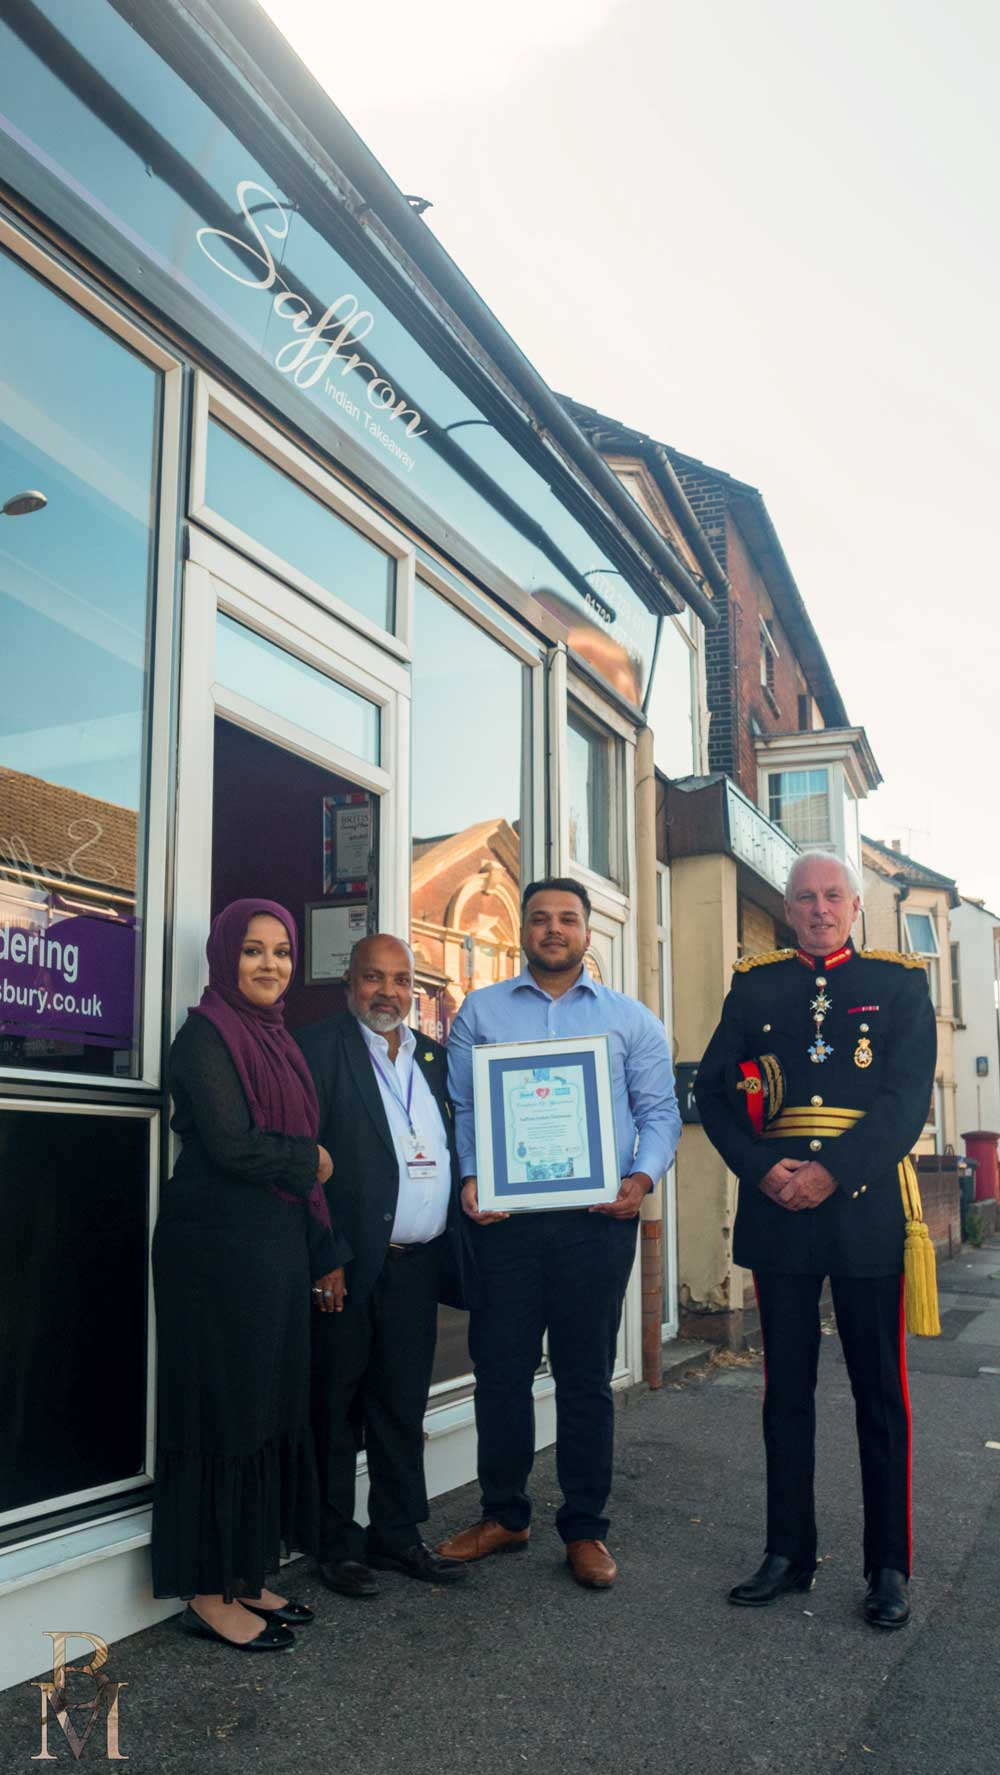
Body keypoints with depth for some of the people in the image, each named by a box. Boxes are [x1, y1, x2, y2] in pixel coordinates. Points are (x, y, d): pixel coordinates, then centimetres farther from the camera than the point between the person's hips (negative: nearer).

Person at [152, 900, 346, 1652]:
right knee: (223, 1408, 0)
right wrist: (311, 1161, -3)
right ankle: (209, 1594, 12)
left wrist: (323, 1252, 16)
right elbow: (231, 1144, -19)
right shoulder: (207, 1035, -9)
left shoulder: (277, 1039, 15)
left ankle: (244, 1576, 25)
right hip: (219, 1245, -8)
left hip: (277, 1244, 8)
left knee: (271, 1406, 12)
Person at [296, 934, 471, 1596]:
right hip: (348, 1265, -6)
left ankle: (397, 1533, 28)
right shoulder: (319, 1047, -7)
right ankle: (336, 1543, 20)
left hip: (418, 1263, 6)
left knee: (403, 1408, 15)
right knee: (337, 1409, 6)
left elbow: (453, 1147, 16)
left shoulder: (434, 1057, 14)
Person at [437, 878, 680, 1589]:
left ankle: (586, 1528, 19)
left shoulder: (632, 1019, 10)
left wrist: (642, 1176, -11)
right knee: (500, 1369, 6)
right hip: (504, 1215, 1)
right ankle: (503, 1514, 22)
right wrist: (468, 1177, -9)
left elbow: (659, 1111, 6)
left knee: (587, 1376, 7)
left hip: (596, 1218, 0)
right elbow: (460, 1105, 6)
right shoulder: (481, 1011, 11)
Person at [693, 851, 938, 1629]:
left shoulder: (900, 983, 4)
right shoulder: (755, 985, 9)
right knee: (786, 1388, 10)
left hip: (865, 1207, -2)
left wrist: (833, 1172, -16)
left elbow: (908, 1097, -6)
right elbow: (713, 1089, 6)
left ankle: (889, 1567, 17)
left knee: (880, 1391, 5)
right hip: (778, 1209, 2)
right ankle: (789, 1554, 22)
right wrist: (762, 1169, -9)